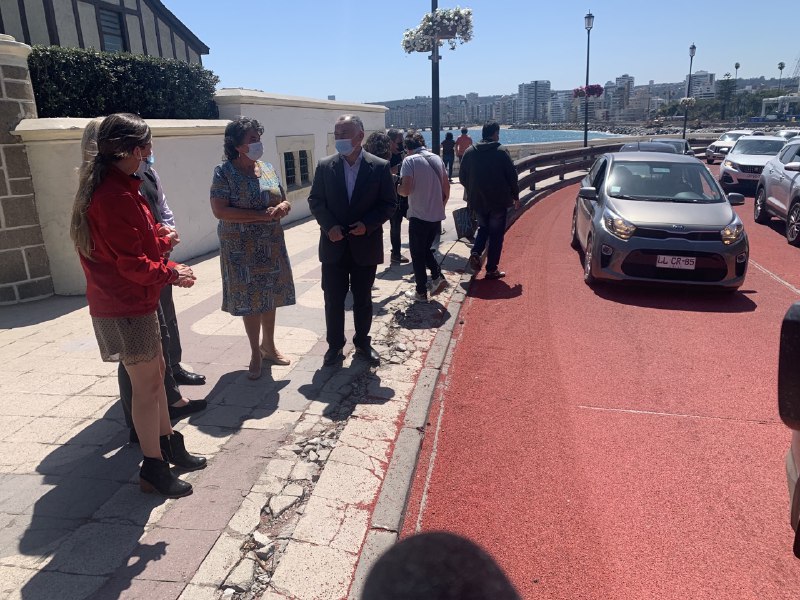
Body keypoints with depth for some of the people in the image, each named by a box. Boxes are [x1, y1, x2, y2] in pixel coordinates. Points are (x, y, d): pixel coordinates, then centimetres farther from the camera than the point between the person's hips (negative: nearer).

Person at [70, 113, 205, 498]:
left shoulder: (111, 185, 10)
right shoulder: (116, 195, -23)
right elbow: (133, 263, -22)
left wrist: (161, 239, 1)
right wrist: (172, 273, -9)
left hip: (132, 299, 10)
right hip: (125, 305, -10)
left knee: (155, 372, 18)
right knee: (146, 384, 0)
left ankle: (169, 445, 32)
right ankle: (153, 468, 14)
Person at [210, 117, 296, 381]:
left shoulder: (268, 169, 7)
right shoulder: (224, 173, -10)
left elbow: (285, 201, 12)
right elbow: (220, 211, -18)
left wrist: (282, 207, -13)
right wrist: (261, 215, -23)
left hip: (272, 245, 5)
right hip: (242, 249, -5)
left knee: (270, 295, 13)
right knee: (250, 300, 4)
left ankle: (268, 345, 32)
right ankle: (256, 353, 20)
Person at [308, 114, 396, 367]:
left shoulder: (380, 167, -4)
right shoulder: (325, 166, 0)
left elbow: (389, 204, -2)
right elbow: (315, 201, 4)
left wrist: (368, 224, -16)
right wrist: (329, 226, -12)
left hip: (365, 245, -1)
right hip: (334, 245, 1)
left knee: (363, 299, 12)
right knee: (333, 299, 7)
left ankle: (362, 343, 29)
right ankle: (335, 345, 23)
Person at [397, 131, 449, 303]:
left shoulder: (410, 160, -10)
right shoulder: (437, 159, 8)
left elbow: (406, 190, -18)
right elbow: (446, 187, 10)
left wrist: (397, 188, 4)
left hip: (419, 216, -6)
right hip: (437, 215, 6)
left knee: (417, 254, 7)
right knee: (426, 249, 23)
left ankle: (421, 292, 12)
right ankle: (437, 276, 7)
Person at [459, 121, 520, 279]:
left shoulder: (470, 152, 3)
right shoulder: (501, 152, -8)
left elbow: (462, 177, 7)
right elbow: (512, 175, -7)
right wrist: (515, 195, 5)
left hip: (477, 201, 4)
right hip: (498, 201, -4)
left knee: (483, 228, 23)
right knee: (496, 234, 6)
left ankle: (475, 253, -1)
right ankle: (492, 269, 7)